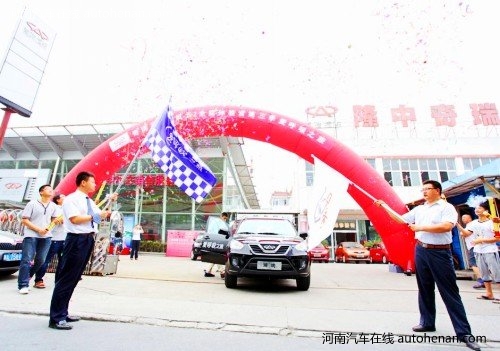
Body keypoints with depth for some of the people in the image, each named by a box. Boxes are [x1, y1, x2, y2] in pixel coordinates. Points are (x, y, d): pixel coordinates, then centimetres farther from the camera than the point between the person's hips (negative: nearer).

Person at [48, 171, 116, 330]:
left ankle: (62, 313, 26)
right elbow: (75, 219, -20)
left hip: (88, 240, 9)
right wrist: (95, 216, -15)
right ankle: (56, 318, 7)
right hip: (77, 240, -9)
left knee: (74, 278, 15)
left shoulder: (90, 202, 17)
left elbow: (101, 215, 16)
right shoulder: (71, 199, -9)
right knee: (67, 278, -3)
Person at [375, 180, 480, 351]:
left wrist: (421, 227, -14)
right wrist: (384, 206, 12)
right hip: (421, 251, 6)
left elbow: (447, 226, -21)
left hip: (440, 253, -6)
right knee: (425, 289, 13)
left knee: (450, 292, -1)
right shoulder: (418, 209, 12)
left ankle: (464, 332, 9)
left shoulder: (447, 207, -5)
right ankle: (427, 322, 26)